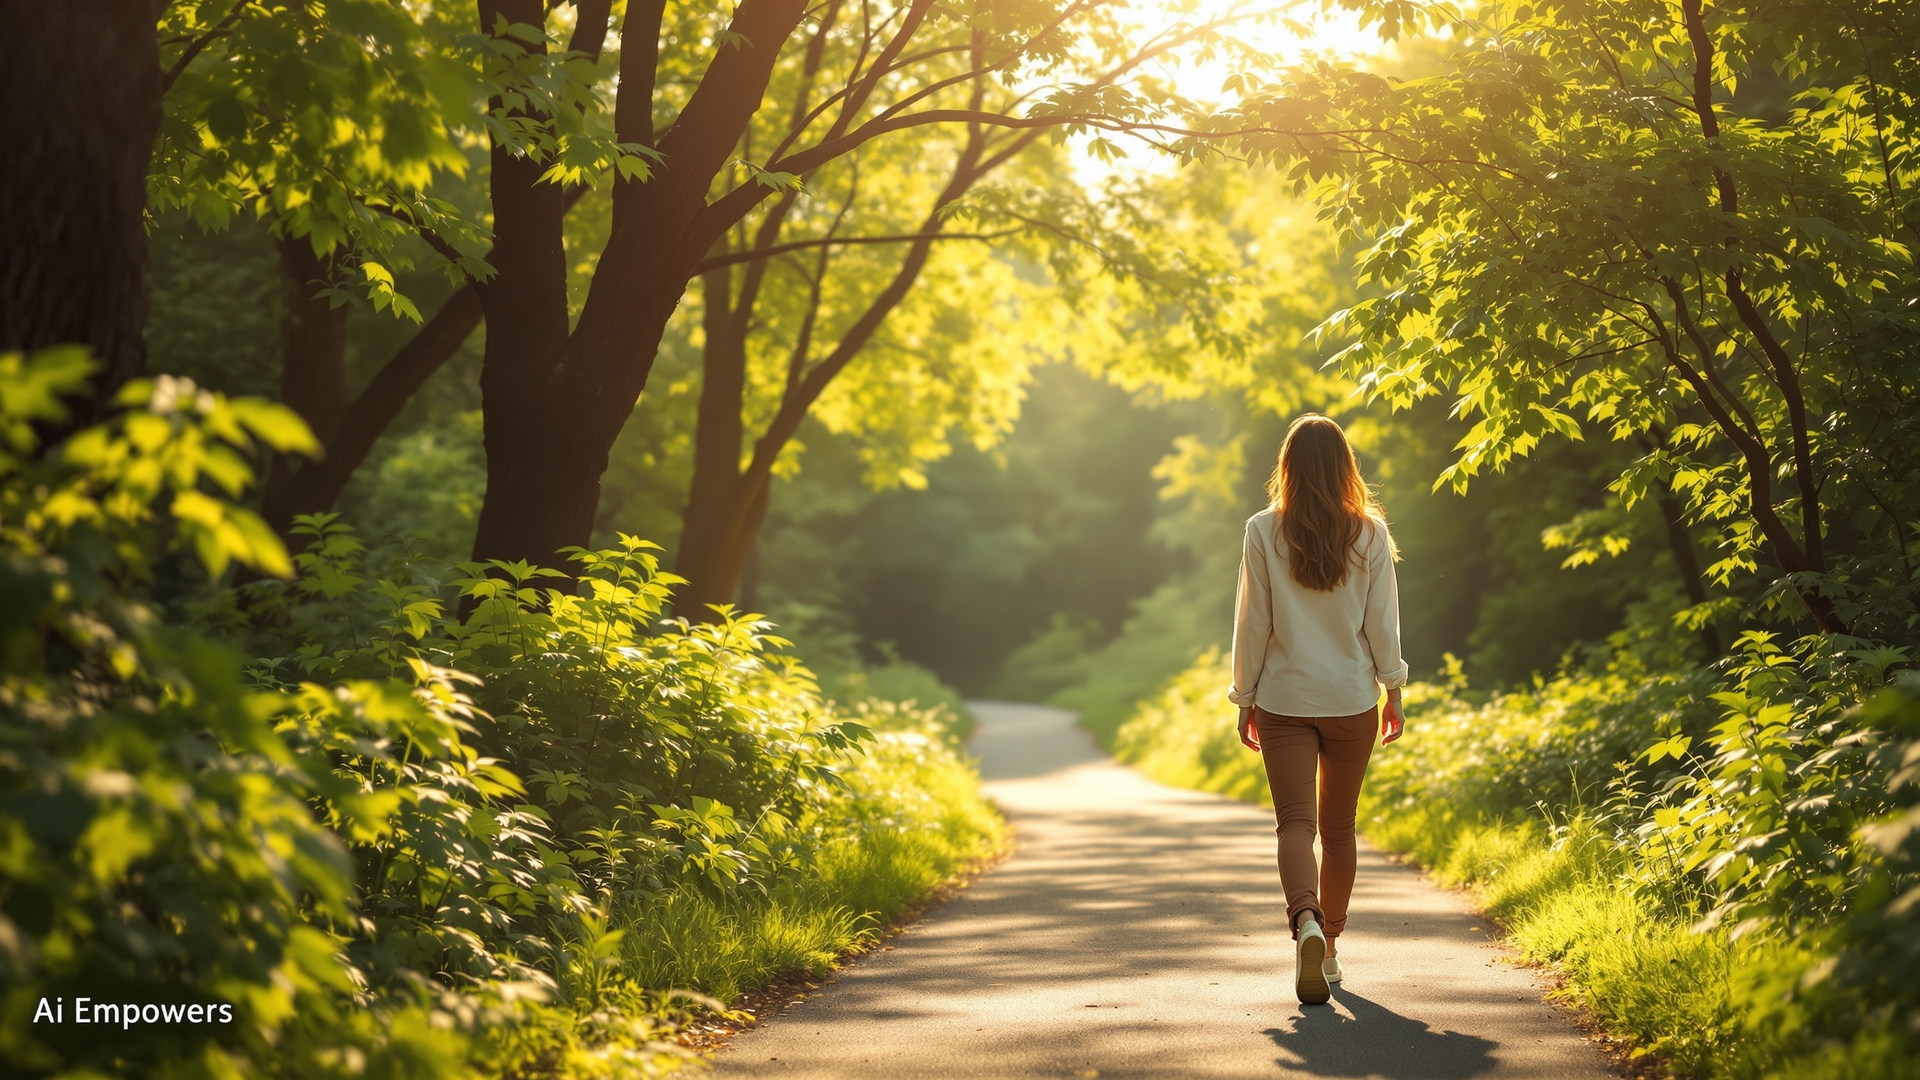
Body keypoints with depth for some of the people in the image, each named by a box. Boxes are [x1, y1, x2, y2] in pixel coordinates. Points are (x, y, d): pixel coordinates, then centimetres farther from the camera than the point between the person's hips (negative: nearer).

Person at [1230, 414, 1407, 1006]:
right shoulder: (1370, 533, -4)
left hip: (1283, 701, -1)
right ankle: (1329, 947, 24)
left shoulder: (1264, 531, -7)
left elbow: (1252, 623, -3)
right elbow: (1382, 622, 0)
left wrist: (1246, 698, 6)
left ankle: (1307, 922, -30)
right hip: (1352, 700, 2)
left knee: (1295, 821, -4)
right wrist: (1393, 690, 12)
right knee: (1339, 827, 15)